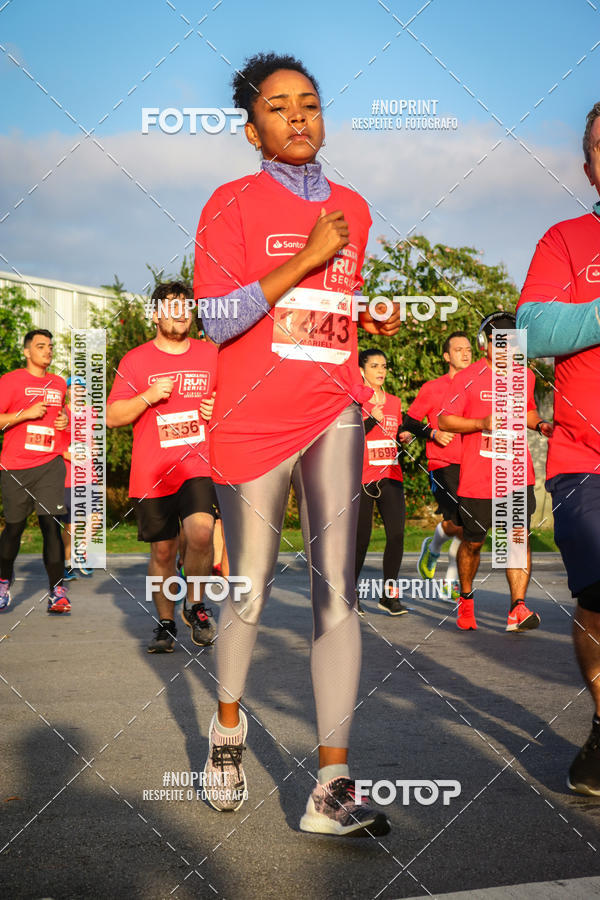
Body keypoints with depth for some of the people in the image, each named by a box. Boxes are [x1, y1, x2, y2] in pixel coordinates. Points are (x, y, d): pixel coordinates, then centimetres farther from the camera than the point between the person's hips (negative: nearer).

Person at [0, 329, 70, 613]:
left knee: (51, 524, -10)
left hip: (50, 464, 2)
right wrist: (26, 413, -15)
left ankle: (57, 591, -9)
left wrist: (66, 419, 12)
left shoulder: (59, 383, 15)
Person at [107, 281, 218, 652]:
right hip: (152, 474, 0)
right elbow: (113, 417, 4)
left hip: (199, 465, 0)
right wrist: (148, 397, -12)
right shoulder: (136, 360, 5)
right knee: (162, 551, 6)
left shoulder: (212, 354, 10)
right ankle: (166, 624, 24)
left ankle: (194, 604, 1)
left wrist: (221, 409, -1)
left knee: (200, 532, -23)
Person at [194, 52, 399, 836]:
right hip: (253, 418, -3)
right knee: (250, 589, 8)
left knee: (335, 588, -9)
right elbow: (218, 318, -11)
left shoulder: (354, 208, 15)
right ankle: (228, 723, 36)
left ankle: (333, 786, -9)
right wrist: (307, 257, -15)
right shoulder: (233, 204, 0)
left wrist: (377, 319, 5)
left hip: (334, 410, 3)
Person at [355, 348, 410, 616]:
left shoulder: (394, 402, 14)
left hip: (391, 476, 5)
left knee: (396, 534, -6)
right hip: (362, 478, -5)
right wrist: (372, 420, -21)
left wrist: (404, 436, 3)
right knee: (361, 538, -3)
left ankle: (389, 595, 5)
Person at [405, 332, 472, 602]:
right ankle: (432, 548, 14)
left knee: (467, 526, 2)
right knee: (456, 523, -18)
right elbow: (409, 420, 4)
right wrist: (433, 433, -10)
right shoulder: (432, 388, 2)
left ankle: (451, 584, 14)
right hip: (442, 464, -4)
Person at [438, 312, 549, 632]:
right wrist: (481, 423, -18)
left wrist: (539, 424, 5)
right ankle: (466, 598, 32)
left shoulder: (524, 375, 11)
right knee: (473, 542, 8)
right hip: (476, 477, -2)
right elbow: (444, 421, -3)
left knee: (518, 537, -12)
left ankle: (517, 609, -17)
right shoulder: (467, 377, -2)